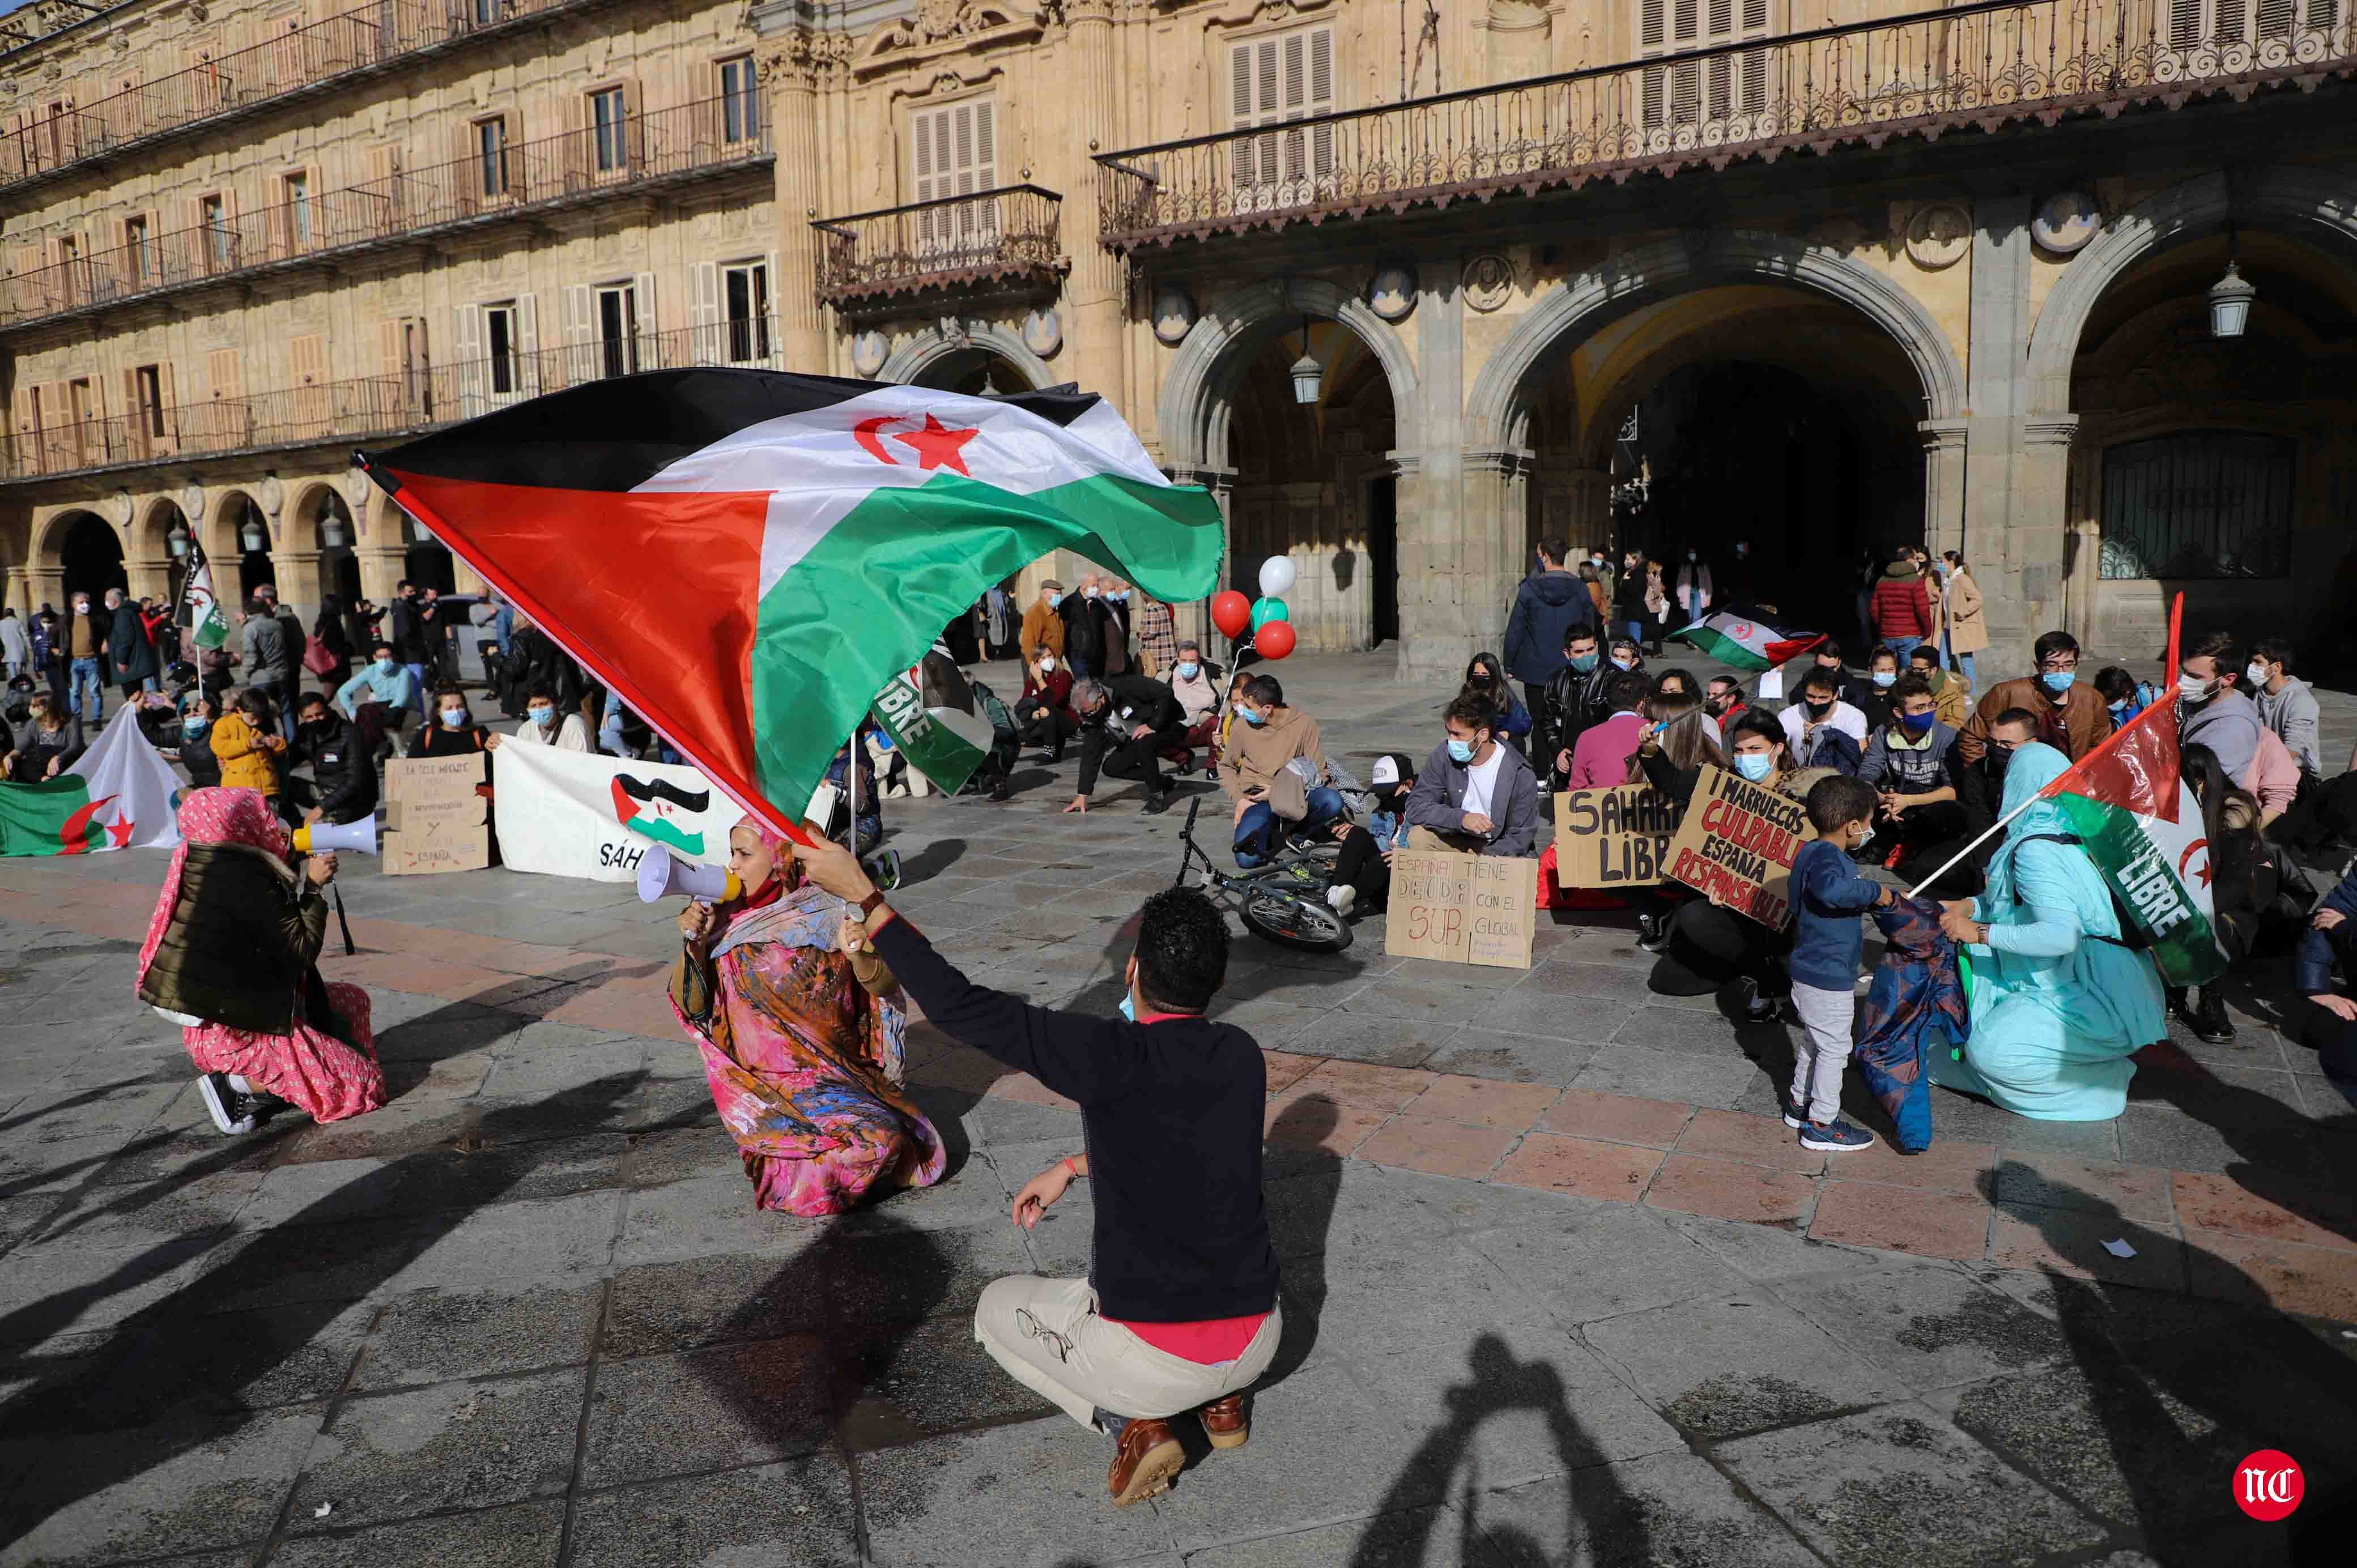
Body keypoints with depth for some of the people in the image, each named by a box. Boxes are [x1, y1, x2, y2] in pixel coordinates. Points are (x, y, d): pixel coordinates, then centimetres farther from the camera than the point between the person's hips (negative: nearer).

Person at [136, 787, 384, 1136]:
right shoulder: (246, 880, -23)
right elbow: (301, 950, -19)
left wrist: (299, 866, 3)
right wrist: (312, 886, -11)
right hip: (239, 1034, -9)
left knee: (352, 1001, 23)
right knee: (361, 1085, -6)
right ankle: (239, 1085, -6)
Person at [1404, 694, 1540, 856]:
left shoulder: (1521, 776, -18)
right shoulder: (1444, 755, -11)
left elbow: (1520, 838, -11)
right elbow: (1416, 807, -14)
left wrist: (1484, 857, -28)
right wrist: (1462, 818, -29)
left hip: (1496, 850, -2)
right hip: (1457, 840, 2)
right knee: (1418, 836, -23)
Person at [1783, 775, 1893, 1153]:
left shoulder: (1810, 852, 7)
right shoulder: (1826, 857, -25)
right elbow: (1830, 888, -48)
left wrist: (1871, 896, 22)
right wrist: (1873, 891, -33)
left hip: (1809, 969, 10)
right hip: (1829, 979, -10)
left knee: (1813, 1041, 24)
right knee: (1834, 1048, 3)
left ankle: (1799, 1104, 38)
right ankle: (1822, 1125, 13)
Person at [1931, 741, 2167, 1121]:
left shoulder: (2035, 851, -22)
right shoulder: (2070, 836, 8)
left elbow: (2062, 934, -32)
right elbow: (2024, 899, 20)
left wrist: (1980, 932, -25)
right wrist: (1969, 906, 7)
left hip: (2092, 997, -10)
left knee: (1989, 1051, -15)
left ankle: (2105, 1079, 1)